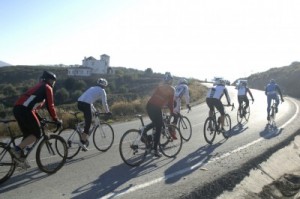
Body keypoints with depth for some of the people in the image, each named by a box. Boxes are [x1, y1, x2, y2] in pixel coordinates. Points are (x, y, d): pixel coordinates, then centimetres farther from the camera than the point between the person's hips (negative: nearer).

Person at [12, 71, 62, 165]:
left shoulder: (38, 87, 31)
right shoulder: (47, 88, 4)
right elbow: (50, 106, -2)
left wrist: (39, 118, 34)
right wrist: (56, 120, 5)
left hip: (17, 109, 9)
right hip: (24, 110, -9)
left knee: (28, 134, 17)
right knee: (37, 134, 1)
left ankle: (20, 156, 17)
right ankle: (17, 149, -9)